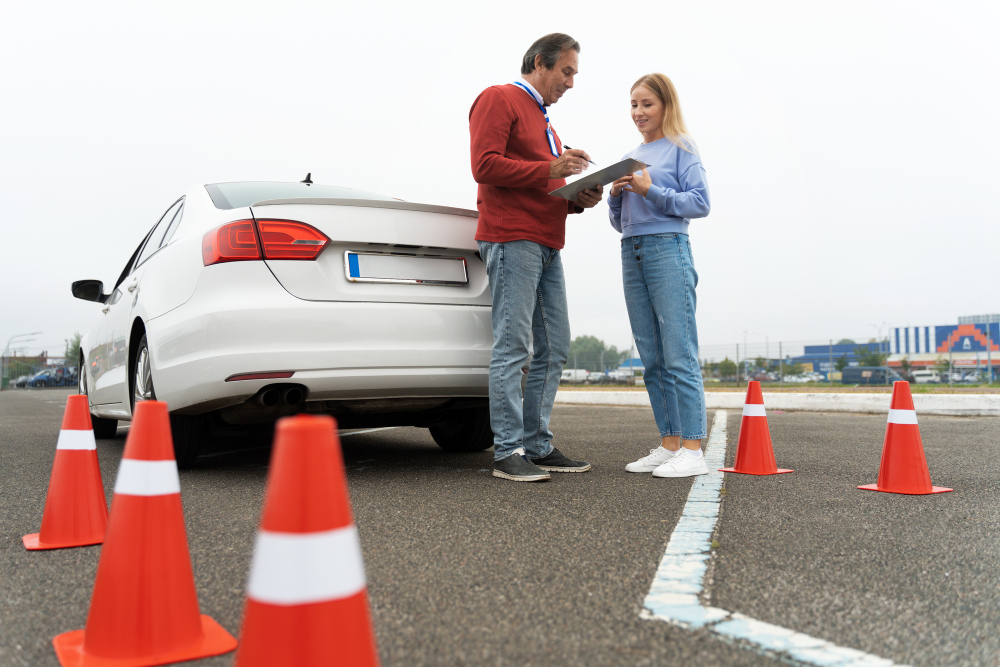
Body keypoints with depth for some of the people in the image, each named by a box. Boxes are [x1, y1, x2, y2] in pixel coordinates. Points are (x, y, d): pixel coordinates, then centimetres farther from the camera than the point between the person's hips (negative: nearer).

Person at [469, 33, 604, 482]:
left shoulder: (544, 121, 30)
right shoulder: (499, 99, 2)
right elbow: (485, 164, -12)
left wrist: (579, 200, 10)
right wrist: (550, 169, -16)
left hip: (547, 246, 9)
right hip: (512, 239, -9)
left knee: (554, 349, 6)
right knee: (512, 346, -11)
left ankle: (537, 446, 12)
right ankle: (507, 453, -8)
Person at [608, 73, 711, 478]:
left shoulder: (681, 148, 4)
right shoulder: (630, 158, 21)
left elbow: (700, 203, -6)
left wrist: (652, 192, -14)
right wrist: (615, 196, 1)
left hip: (668, 250, -6)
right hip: (631, 254, 7)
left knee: (679, 356, -9)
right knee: (652, 361, 6)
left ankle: (692, 449, -6)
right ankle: (669, 445, 12)